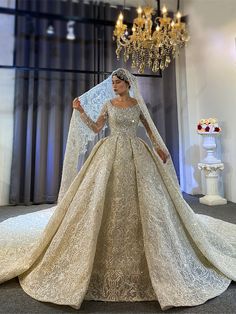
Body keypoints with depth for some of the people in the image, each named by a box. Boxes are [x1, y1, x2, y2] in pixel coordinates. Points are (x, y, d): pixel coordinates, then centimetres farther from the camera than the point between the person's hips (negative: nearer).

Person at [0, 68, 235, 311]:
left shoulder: (138, 104, 12)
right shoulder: (107, 104, 11)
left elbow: (149, 127, 17)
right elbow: (95, 128, 6)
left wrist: (159, 147, 9)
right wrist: (81, 111, -3)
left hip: (136, 155, 1)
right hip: (111, 154, 0)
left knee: (141, 200, -2)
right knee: (105, 200, -6)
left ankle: (141, 254, 17)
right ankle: (110, 256, 11)